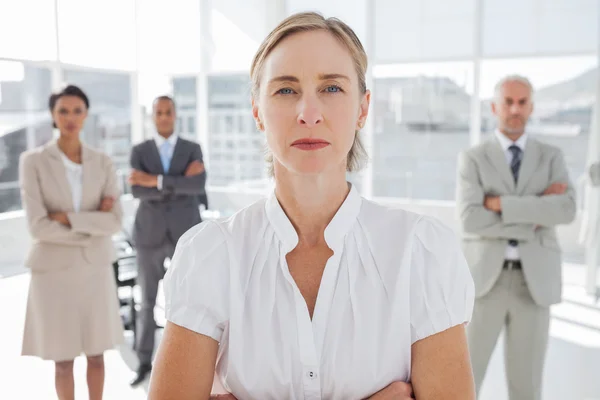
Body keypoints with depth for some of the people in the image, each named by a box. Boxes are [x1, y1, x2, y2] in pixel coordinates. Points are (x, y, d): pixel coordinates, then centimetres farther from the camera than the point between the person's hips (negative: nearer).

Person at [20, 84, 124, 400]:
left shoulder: (102, 163, 0)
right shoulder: (33, 161, -8)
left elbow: (114, 222, -9)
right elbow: (38, 227, -16)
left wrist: (69, 219, -19)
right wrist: (92, 226, -13)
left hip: (95, 268, 3)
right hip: (55, 269, -3)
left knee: (96, 354, 14)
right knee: (63, 360, 9)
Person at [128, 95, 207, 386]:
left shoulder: (193, 150, 2)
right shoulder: (139, 152, 3)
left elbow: (198, 186, -18)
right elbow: (137, 191, -14)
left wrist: (156, 180, -24)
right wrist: (180, 182, -21)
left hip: (184, 234, 0)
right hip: (151, 235, 1)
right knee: (148, 301, 8)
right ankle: (145, 362, 26)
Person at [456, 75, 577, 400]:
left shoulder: (551, 157, 9)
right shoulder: (472, 159, 2)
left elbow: (566, 211, -11)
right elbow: (470, 220, -14)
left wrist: (503, 204, -16)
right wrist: (534, 217, -13)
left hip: (533, 283, 2)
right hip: (485, 279, -1)